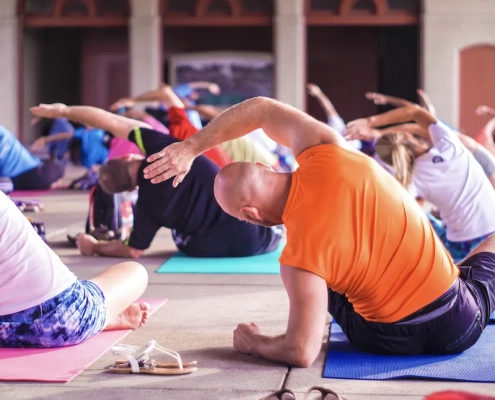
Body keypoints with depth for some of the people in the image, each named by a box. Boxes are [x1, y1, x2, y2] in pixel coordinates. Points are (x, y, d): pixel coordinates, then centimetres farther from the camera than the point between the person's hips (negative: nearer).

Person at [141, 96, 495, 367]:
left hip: (393, 340, -1)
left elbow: (301, 353, -22)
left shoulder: (300, 256, -24)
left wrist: (251, 342, -3)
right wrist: (191, 148, 3)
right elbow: (262, 109, 2)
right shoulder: (327, 153, -15)